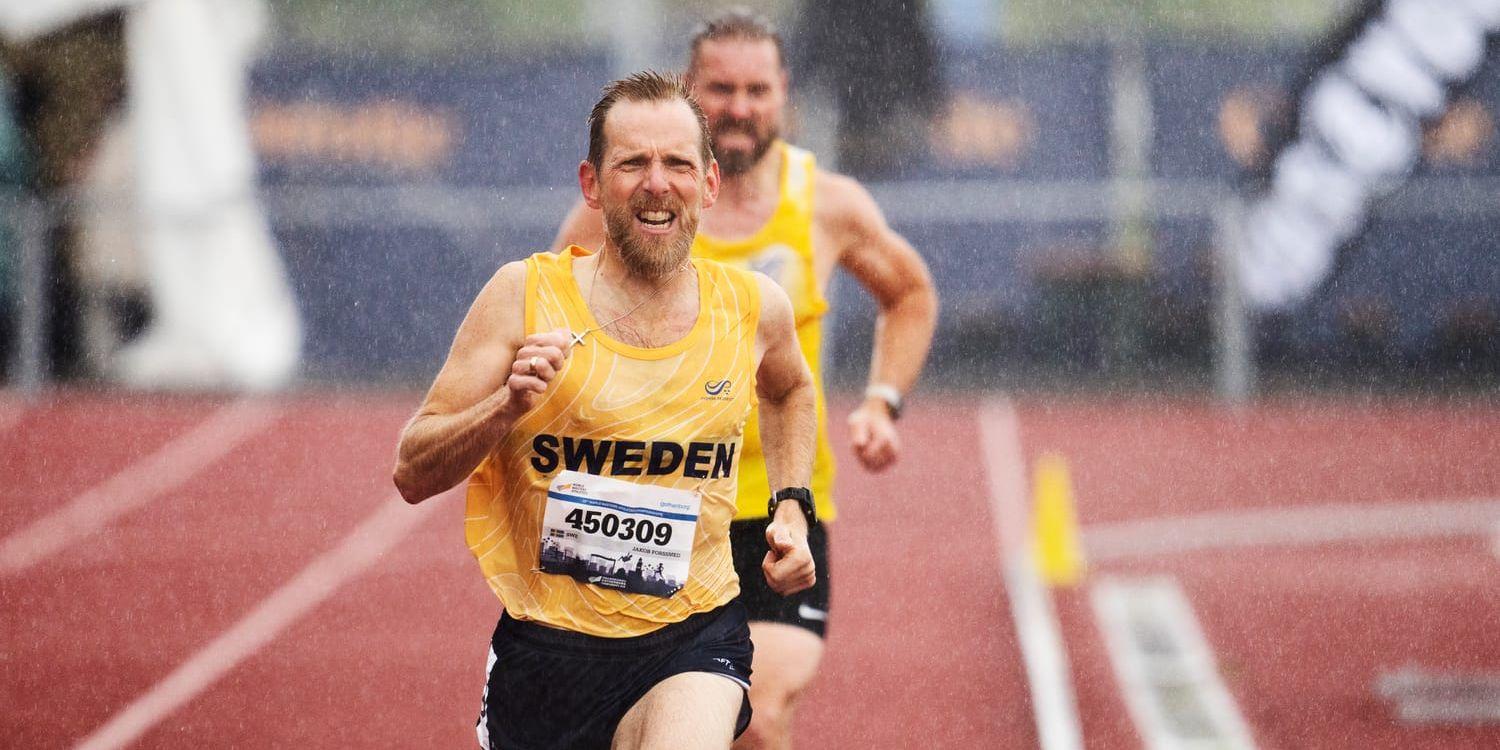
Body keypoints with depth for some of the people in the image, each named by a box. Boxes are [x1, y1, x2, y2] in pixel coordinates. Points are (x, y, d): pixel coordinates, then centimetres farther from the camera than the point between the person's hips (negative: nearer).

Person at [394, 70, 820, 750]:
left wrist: (793, 508, 14)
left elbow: (789, 391, 27)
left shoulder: (752, 307, 1)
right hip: (546, 641, 0)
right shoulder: (527, 294, -7)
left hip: (693, 639, 0)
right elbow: (413, 475, -7)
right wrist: (509, 406, -22)